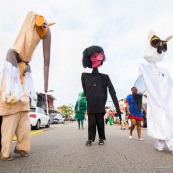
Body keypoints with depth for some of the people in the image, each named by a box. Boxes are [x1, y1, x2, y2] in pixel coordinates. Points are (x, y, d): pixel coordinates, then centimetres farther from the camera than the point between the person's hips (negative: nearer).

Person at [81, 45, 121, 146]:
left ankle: (101, 138, 24)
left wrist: (117, 107, -5)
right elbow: (85, 91, 11)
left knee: (100, 122, 8)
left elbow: (112, 91, -1)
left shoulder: (104, 76, 2)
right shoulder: (85, 76, 5)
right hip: (90, 105, 0)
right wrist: (89, 99, 10)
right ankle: (90, 139, 17)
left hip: (100, 105, 0)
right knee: (92, 123, 3)